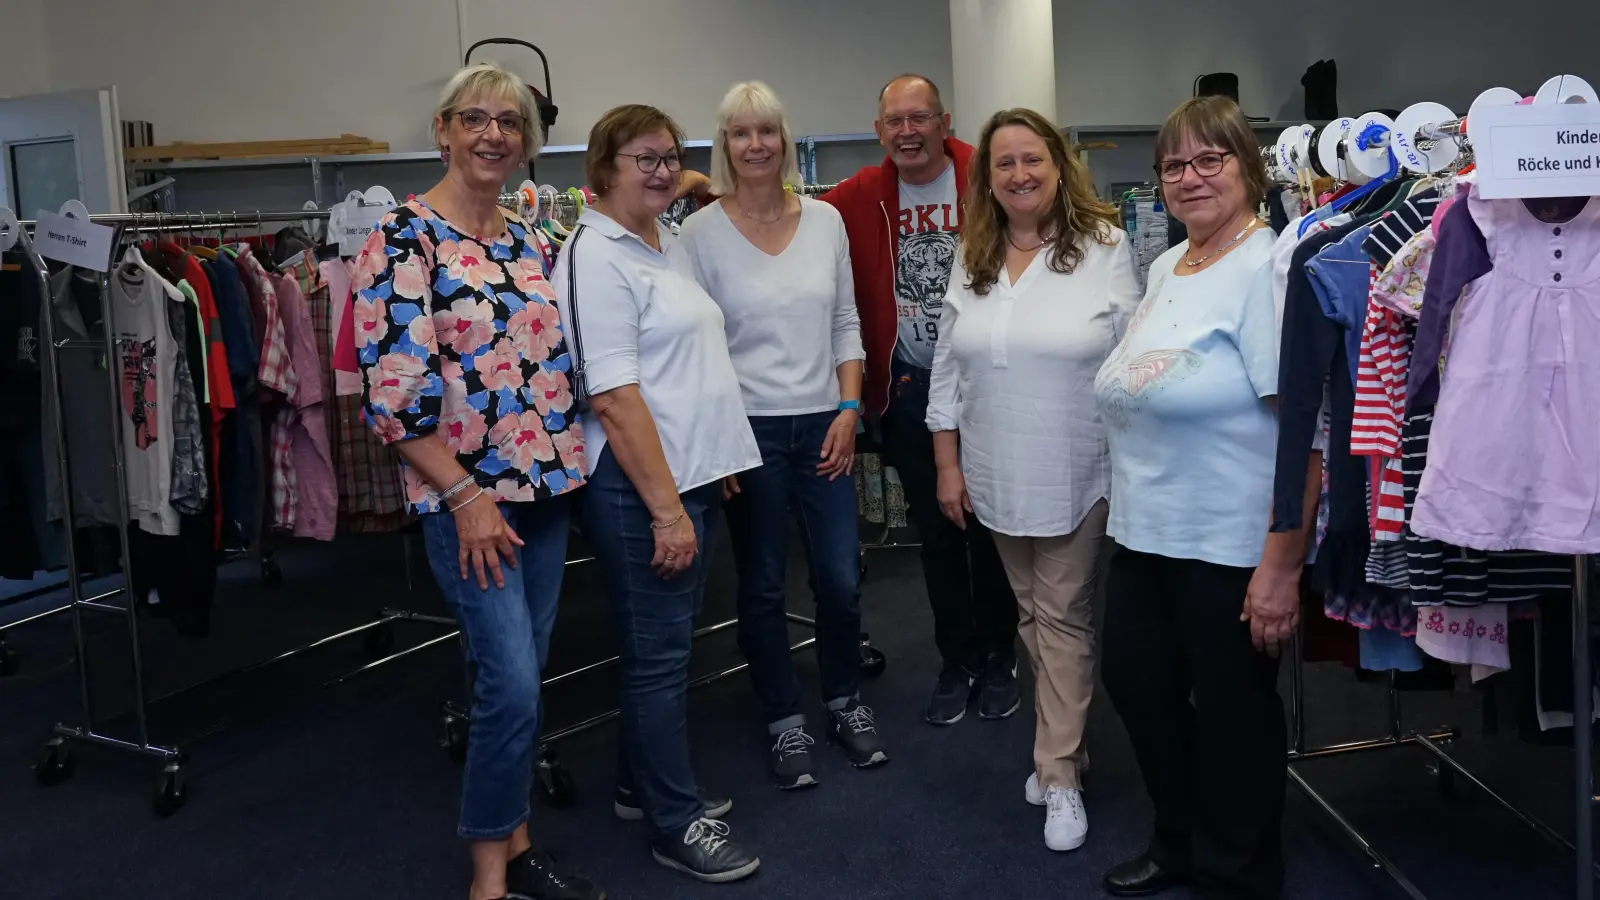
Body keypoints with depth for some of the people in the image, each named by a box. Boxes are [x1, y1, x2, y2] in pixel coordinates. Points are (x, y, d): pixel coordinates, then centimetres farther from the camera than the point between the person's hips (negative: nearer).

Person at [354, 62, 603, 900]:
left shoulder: (529, 239, 10)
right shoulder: (404, 240, -10)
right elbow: (390, 390, -15)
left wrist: (573, 459, 11)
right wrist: (466, 496, -16)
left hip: (548, 486, 7)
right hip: (467, 496, -7)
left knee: (522, 675, 13)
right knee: (513, 682, -9)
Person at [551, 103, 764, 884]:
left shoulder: (670, 245, 13)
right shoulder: (596, 255, -14)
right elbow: (614, 397, -20)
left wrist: (710, 472, 17)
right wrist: (666, 510, -20)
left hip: (693, 472, 9)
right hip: (639, 486, -9)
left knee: (666, 643, 17)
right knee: (659, 652, 1)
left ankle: (644, 785, 33)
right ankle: (677, 824, 14)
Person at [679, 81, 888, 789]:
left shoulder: (825, 220, 5)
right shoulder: (701, 233, -5)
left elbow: (846, 323, 9)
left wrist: (849, 410, 0)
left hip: (823, 425, 3)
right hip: (749, 430, -2)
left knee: (842, 578, 5)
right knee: (763, 585, 8)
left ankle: (845, 702, 29)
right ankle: (784, 721, 25)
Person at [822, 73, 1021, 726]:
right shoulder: (861, 196, 0)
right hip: (908, 390, 3)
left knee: (990, 525, 8)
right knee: (935, 531, 13)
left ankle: (998, 659, 26)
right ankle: (957, 661, 29)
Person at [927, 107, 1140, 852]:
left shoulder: (1103, 247, -8)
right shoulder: (973, 260, 6)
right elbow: (947, 370, 8)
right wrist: (947, 466, 6)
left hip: (1077, 476, -4)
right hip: (998, 477, 5)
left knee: (1063, 617, 1)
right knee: (1031, 613, 15)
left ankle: (1060, 777, 10)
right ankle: (1062, 745, 30)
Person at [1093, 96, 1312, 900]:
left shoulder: (1267, 271, -16)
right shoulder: (1164, 268, 10)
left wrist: (1281, 566, -24)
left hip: (1232, 550, -8)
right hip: (1143, 536, 8)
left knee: (1231, 715, 8)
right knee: (1137, 685, 18)